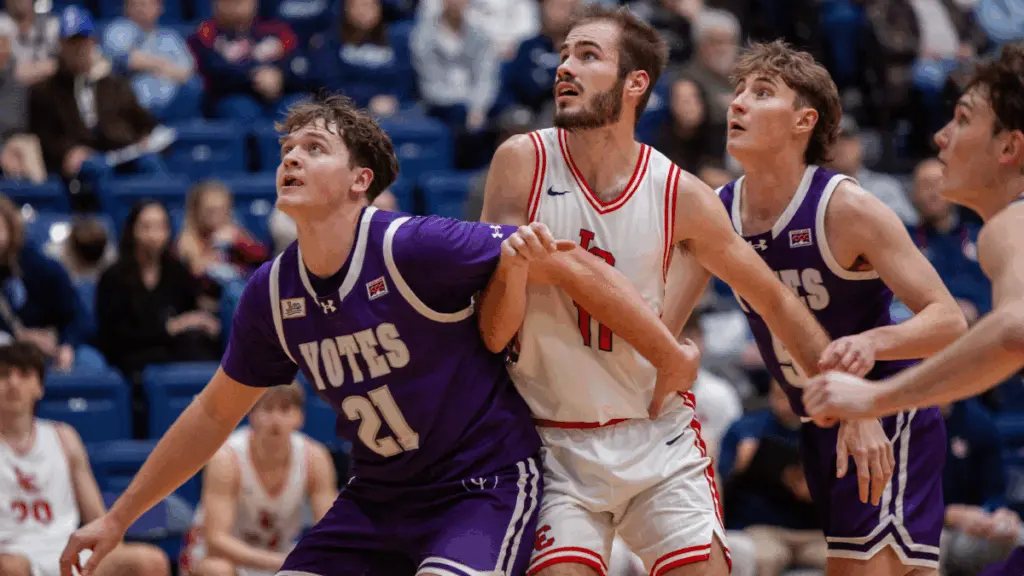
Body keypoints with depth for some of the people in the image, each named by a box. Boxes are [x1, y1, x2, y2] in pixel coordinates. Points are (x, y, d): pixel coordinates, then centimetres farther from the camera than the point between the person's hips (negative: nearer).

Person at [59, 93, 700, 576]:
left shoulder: (415, 248, -21)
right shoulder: (272, 293, -2)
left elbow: (573, 268, -17)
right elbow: (214, 414, 13)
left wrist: (671, 359, -11)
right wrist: (118, 517, 15)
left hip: (485, 483, -6)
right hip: (377, 499, 6)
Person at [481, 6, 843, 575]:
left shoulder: (681, 194, -7)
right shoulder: (524, 164, -10)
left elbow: (776, 300, 6)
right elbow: (493, 333, -8)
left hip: (659, 436, 1)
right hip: (557, 447, -1)